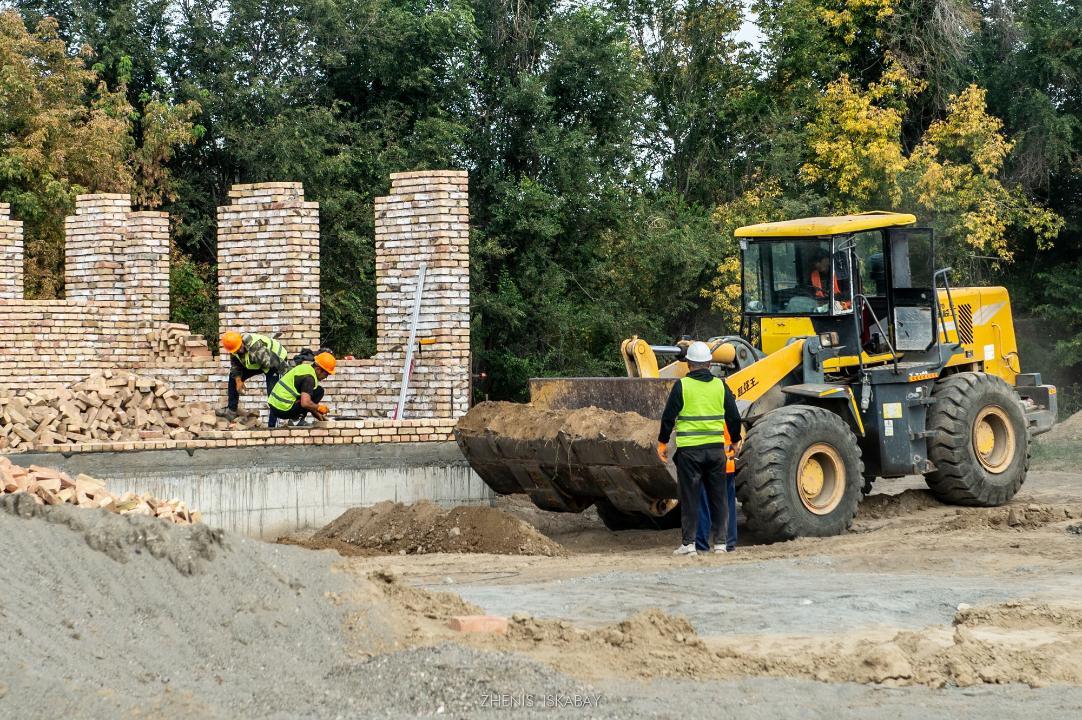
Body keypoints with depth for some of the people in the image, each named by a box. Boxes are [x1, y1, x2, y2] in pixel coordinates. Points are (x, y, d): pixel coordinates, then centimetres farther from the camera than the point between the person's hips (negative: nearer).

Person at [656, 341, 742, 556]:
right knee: (717, 496, 10)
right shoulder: (720, 386, 5)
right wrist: (735, 440, 26)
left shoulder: (681, 386, -5)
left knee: (690, 497, 1)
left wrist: (662, 443, 8)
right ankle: (719, 541, 12)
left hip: (689, 450, -3)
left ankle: (688, 543, 0)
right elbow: (734, 418, 10)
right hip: (716, 449, 3)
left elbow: (668, 417, -3)